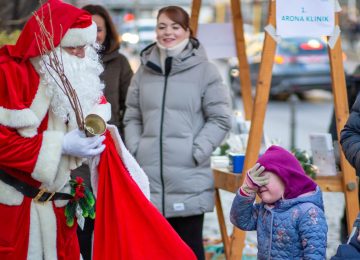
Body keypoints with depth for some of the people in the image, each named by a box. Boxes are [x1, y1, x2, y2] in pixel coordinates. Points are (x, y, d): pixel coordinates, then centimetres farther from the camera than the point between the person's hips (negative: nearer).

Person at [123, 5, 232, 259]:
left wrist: (196, 152, -10)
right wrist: (134, 150, 2)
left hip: (189, 181, -3)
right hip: (149, 177, 4)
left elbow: (220, 119, -2)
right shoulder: (144, 70, 10)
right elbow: (132, 117, 15)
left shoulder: (205, 70, -1)